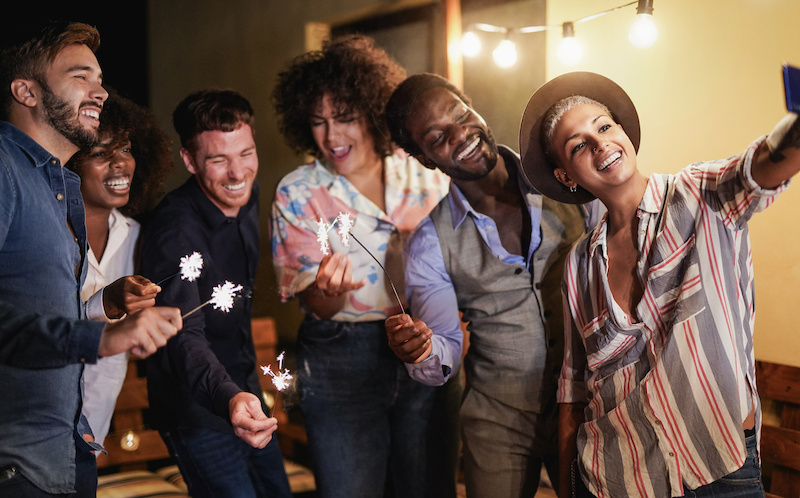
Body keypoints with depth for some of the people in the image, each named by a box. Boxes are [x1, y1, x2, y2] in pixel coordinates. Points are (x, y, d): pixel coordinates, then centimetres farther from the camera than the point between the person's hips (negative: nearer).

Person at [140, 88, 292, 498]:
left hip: (244, 390, 8)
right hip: (196, 405, -8)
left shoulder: (247, 198, -1)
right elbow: (183, 337, -37)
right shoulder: (175, 229, -26)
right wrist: (229, 398, -54)